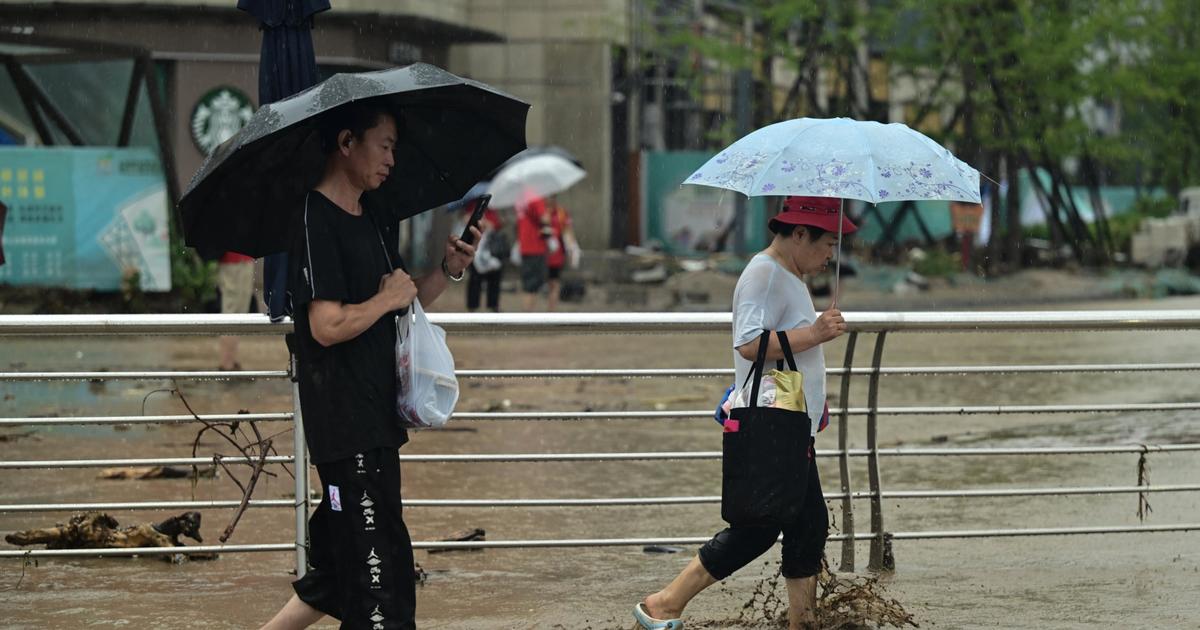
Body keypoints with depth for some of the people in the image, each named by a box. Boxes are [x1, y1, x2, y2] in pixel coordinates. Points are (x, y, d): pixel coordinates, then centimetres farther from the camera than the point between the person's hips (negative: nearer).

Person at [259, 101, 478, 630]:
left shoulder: (376, 219, 14)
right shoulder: (316, 220, -14)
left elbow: (402, 304, 23)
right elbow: (328, 325, -22)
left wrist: (449, 269, 8)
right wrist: (387, 298, -8)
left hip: (376, 420, 9)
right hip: (343, 425, -9)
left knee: (336, 575, 15)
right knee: (381, 585, -7)